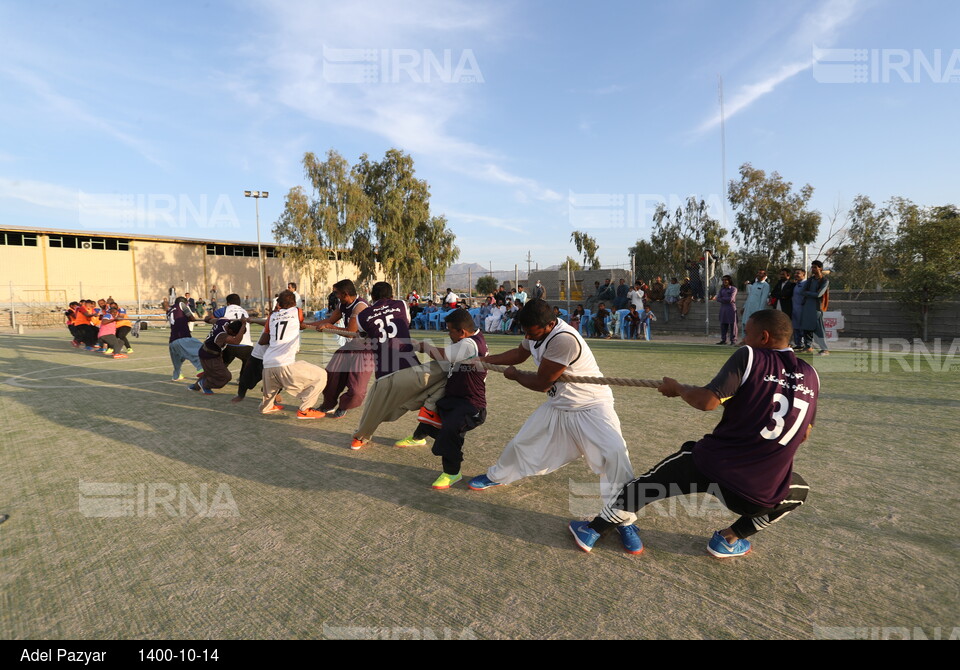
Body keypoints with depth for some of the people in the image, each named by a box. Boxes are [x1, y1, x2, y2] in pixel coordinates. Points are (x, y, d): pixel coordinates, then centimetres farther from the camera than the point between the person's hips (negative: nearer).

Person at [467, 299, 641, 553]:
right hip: (557, 406, 8)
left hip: (591, 407, -7)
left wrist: (514, 375, -7)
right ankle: (496, 477, 44)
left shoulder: (563, 339, -35)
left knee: (615, 454, -28)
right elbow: (519, 353, 15)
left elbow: (541, 383, -25)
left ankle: (624, 520, -8)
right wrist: (484, 360, 10)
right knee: (521, 444, 17)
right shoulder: (535, 331, -7)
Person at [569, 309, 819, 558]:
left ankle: (592, 530, 31)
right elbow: (803, 435, 19)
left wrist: (677, 388, 1)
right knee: (799, 491, 38)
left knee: (647, 483, 21)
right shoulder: (810, 376, 8)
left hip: (712, 466, -3)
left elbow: (706, 401, -18)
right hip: (764, 494, 3)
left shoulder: (749, 356, -7)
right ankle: (729, 539, 28)